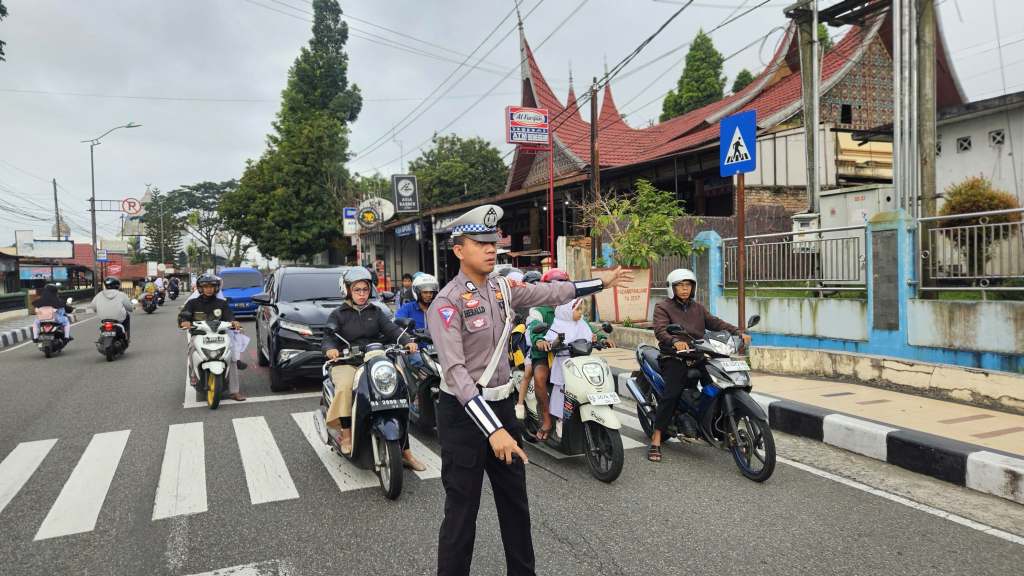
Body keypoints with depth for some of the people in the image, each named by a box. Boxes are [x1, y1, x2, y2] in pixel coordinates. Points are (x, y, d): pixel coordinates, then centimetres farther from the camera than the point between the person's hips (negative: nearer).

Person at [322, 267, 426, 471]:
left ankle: (405, 452, -8)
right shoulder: (338, 314, 10)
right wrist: (330, 348, -29)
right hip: (346, 363, -2)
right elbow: (329, 337, -4)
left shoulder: (376, 312, 17)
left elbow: (391, 329, 1)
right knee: (346, 386, -36)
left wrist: (407, 341, -19)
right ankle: (346, 433, -20)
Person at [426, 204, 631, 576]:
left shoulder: (502, 288, 3)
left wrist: (602, 283, 21)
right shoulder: (447, 303, -19)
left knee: (515, 502, 19)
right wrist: (493, 430, -32)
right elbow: (455, 372, -26)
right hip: (464, 414, -7)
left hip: (502, 404, 7)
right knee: (462, 511, 1)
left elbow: (551, 293, 16)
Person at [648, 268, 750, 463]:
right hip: (674, 358, -6)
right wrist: (675, 341, -35)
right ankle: (656, 441, -22)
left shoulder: (697, 308, 22)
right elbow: (660, 330, -14)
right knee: (672, 393, -25)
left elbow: (715, 322, 10)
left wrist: (738, 332, -7)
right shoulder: (663, 307, 3)